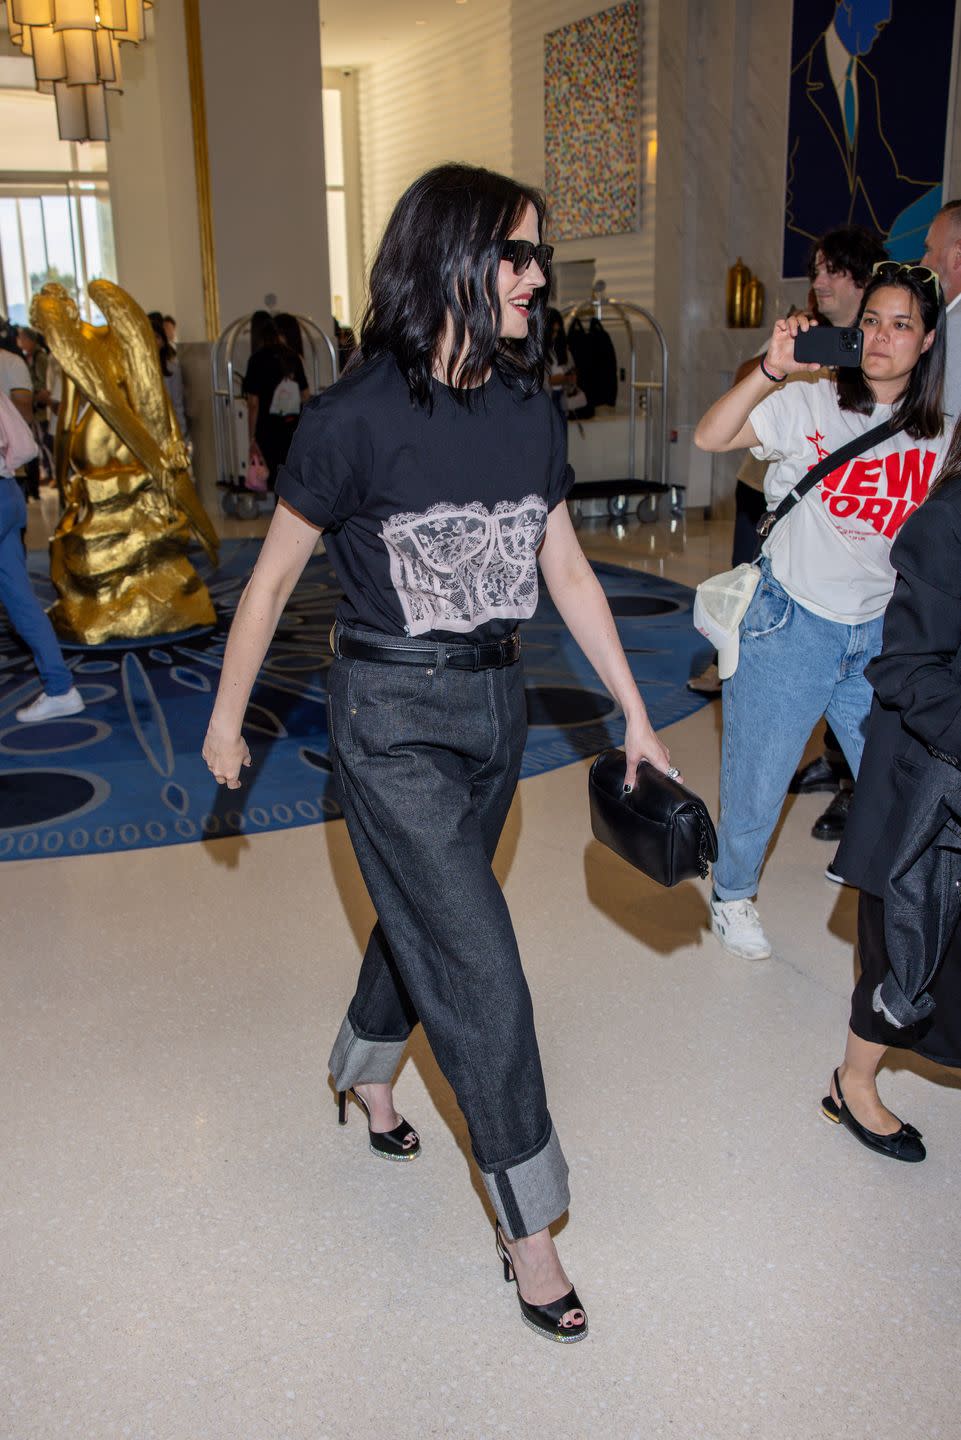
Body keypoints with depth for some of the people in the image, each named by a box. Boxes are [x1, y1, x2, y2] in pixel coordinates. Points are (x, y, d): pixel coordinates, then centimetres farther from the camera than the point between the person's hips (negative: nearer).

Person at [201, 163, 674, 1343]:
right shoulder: (354, 418, -16)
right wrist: (225, 722, 2)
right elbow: (272, 580, -6)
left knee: (425, 915, 22)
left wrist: (634, 714, 9)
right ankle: (528, 1230, 14)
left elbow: (567, 571, 8)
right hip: (392, 719, -6)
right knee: (481, 969, -4)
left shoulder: (528, 412, 1)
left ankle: (364, 1068, 52)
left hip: (496, 704, 6)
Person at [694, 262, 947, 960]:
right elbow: (709, 437, -22)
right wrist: (771, 370, -34)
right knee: (758, 782, 9)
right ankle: (733, 893, 36)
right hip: (790, 622, -3)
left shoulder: (936, 438, 4)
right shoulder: (811, 405, -9)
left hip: (878, 633, 4)